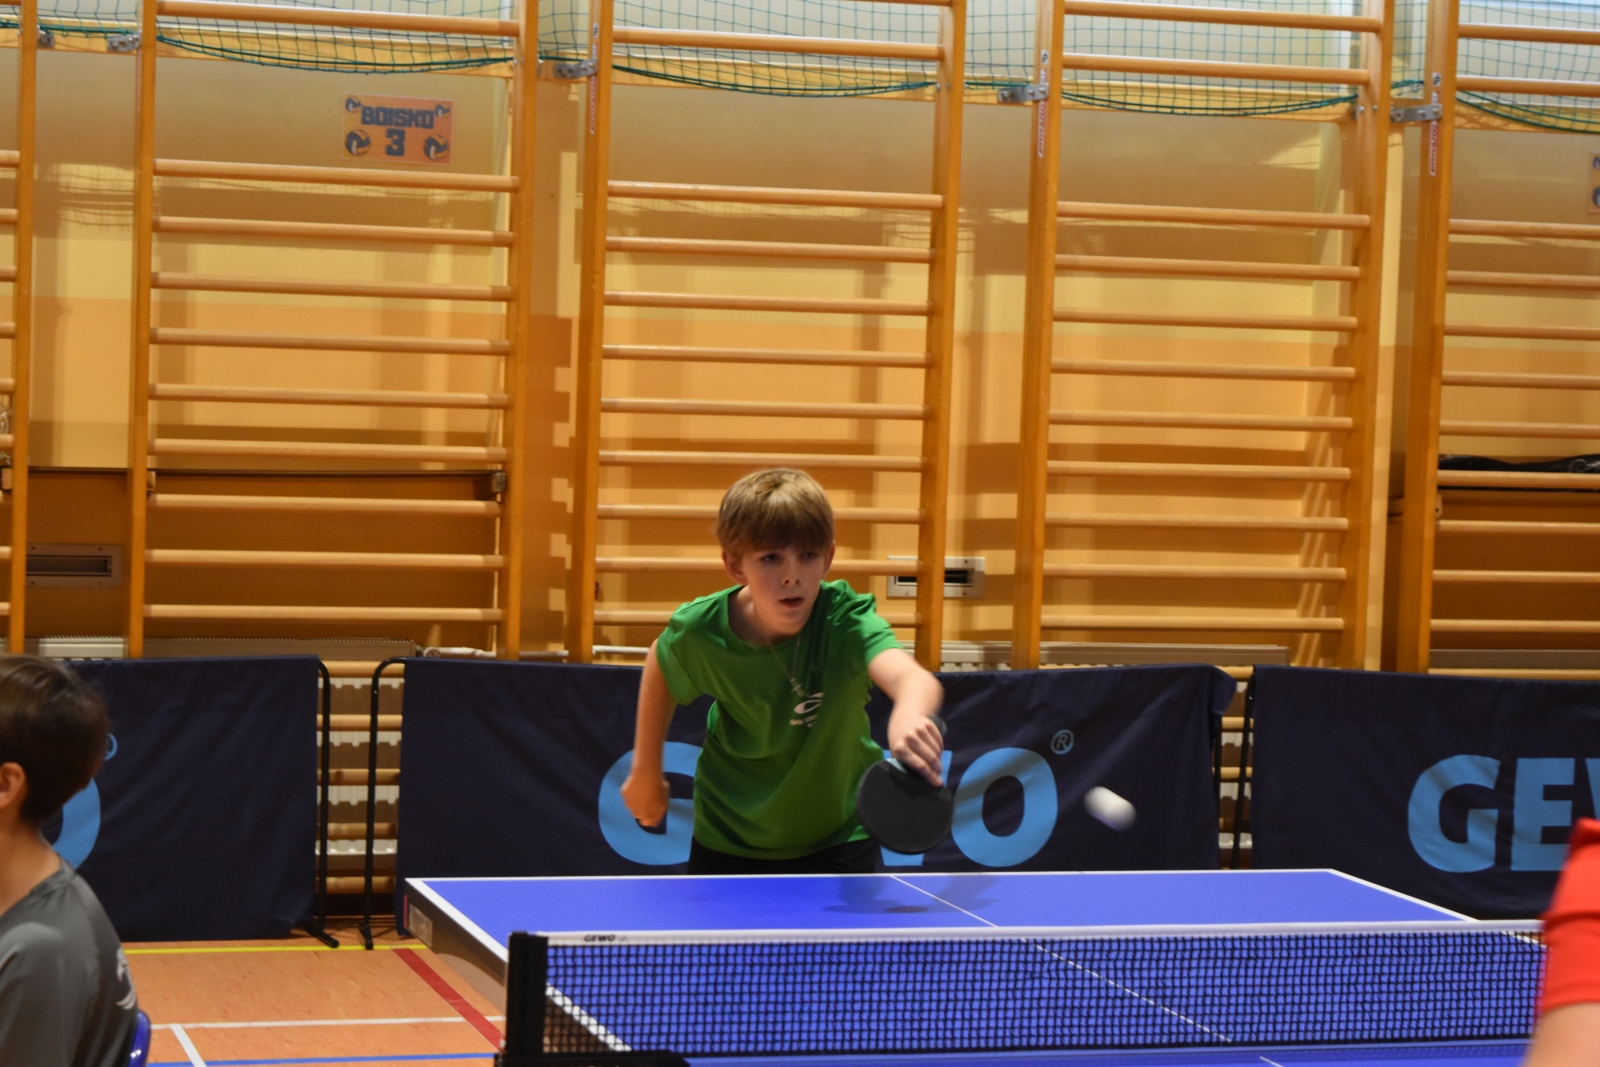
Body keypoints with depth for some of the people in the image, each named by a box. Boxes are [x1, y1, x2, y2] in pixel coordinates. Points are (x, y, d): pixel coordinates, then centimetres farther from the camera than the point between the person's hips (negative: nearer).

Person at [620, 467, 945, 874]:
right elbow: (660, 668, 5)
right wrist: (646, 772, 11)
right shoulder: (698, 631, -21)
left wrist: (910, 714, -75)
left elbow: (910, 676, -51)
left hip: (837, 840, -2)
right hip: (728, 841, 2)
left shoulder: (846, 621, -29)